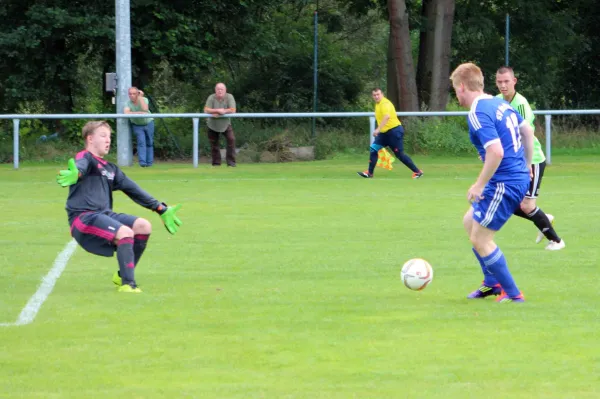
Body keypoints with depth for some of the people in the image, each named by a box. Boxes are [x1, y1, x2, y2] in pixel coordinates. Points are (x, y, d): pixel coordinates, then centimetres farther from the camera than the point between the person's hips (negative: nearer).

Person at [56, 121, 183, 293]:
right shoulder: (85, 158, -2)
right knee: (125, 232, -28)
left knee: (143, 226, -8)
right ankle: (127, 283, -26)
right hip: (83, 217, -8)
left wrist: (161, 209, 26)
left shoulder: (110, 168, 23)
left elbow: (133, 190, 28)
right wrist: (74, 175, -54)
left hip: (104, 214, 8)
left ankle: (123, 275, 6)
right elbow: (80, 167, -28)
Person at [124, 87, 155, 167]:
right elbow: (126, 113, -36)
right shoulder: (128, 103, -18)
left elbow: (145, 109, -38)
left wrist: (140, 97, -34)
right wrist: (139, 113, -41)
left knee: (149, 143, 6)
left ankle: (149, 162, 15)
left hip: (148, 123, 1)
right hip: (137, 125, -1)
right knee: (141, 142, -16)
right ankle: (142, 162, -21)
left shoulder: (144, 100, -19)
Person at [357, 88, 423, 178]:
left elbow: (387, 116, -36)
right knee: (373, 149, 0)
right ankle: (370, 173, 5)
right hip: (384, 132, 9)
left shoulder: (385, 103, -18)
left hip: (394, 130, -9)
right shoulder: (378, 104, 11)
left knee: (399, 154, -6)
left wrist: (378, 129, -42)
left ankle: (417, 172, 3)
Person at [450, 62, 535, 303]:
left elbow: (496, 151, -29)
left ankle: (512, 294, 5)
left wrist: (479, 185, -19)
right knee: (469, 222, 23)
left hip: (504, 184, -10)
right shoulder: (501, 104, 10)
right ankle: (492, 282, 29)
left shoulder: (477, 114, -19)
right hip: (519, 177, 10)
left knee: (480, 239, -1)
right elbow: (527, 131, 21)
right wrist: (527, 165, 29)